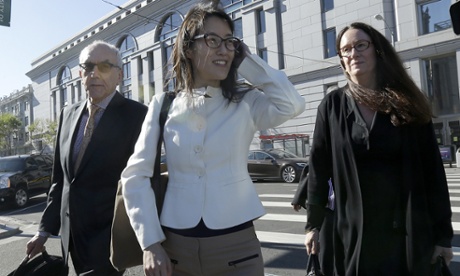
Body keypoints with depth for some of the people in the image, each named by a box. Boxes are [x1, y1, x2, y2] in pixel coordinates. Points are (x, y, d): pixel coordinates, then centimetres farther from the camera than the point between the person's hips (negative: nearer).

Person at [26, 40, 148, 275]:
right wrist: (45, 230, 12)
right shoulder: (68, 114, 7)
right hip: (71, 234, 6)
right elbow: (60, 178, 12)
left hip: (108, 236, -6)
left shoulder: (137, 115, -12)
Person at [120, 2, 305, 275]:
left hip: (236, 245, 0)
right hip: (175, 247, 1)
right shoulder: (164, 105, 0)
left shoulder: (246, 103, -1)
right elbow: (136, 174, -1)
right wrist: (150, 242, -7)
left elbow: (292, 104, -21)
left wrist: (246, 59, -9)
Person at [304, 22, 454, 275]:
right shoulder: (332, 106, -2)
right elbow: (318, 167, -2)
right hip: (355, 232, 0)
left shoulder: (408, 103, 0)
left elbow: (432, 169, 0)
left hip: (410, 230, 1)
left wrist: (443, 233, -1)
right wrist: (313, 224, -2)